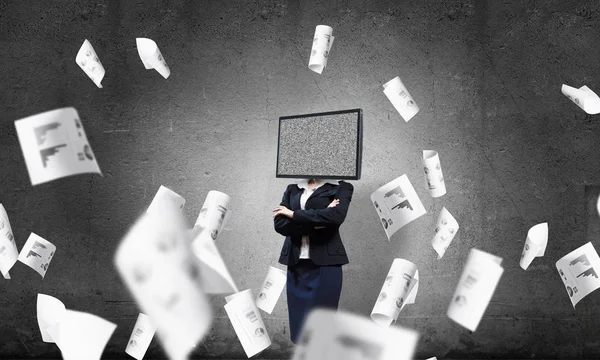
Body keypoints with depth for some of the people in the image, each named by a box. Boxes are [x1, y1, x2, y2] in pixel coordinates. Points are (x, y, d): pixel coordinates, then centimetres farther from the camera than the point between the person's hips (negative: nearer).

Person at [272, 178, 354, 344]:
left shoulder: (341, 187, 2)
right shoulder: (292, 189, 12)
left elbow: (336, 215, -18)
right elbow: (279, 224, -1)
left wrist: (294, 214, -11)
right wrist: (314, 223, -13)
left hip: (325, 263, -4)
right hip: (296, 263, 4)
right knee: (298, 325, 7)